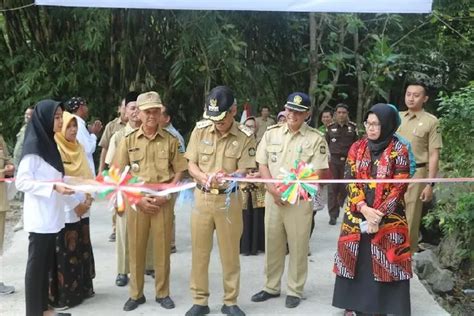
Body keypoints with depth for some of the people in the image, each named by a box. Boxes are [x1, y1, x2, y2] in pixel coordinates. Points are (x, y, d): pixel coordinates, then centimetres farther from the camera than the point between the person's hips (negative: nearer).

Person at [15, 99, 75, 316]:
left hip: (52, 216, 8)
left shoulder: (49, 143, 12)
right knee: (36, 264, 1)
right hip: (39, 217, -8)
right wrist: (53, 187, -24)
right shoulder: (33, 146, -13)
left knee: (46, 264, 14)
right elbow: (22, 182, -18)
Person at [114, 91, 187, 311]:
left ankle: (162, 293, 19)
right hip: (136, 200, 0)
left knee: (163, 248, 5)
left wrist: (166, 194, -8)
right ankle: (136, 294, 19)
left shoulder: (170, 140, 2)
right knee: (136, 248, 6)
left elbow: (179, 171, 5)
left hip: (163, 201, 0)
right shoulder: (128, 141, 2)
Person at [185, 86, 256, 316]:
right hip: (202, 197, 2)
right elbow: (191, 165, 0)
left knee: (230, 253, 8)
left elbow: (244, 171, -9)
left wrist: (228, 178, -30)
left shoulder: (245, 136, -9)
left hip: (229, 199, -2)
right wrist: (205, 178, -20)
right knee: (200, 252, 8)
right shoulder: (200, 129, -3)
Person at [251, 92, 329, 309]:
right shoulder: (271, 133, 5)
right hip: (273, 197, 3)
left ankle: (295, 291, 20)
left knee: (298, 247, 5)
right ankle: (271, 287, 27)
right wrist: (274, 190, -9)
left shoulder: (316, 138, -5)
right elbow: (262, 165, 6)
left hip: (299, 199, -3)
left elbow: (317, 174, -7)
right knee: (272, 244, 13)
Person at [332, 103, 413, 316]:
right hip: (357, 215, 3)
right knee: (355, 261, 8)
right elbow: (350, 180, 0)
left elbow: (399, 186, -8)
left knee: (383, 264, 1)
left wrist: (379, 215, -15)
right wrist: (364, 208, -14)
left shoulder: (399, 150, -4)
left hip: (388, 218, -3)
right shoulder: (357, 148, 5)